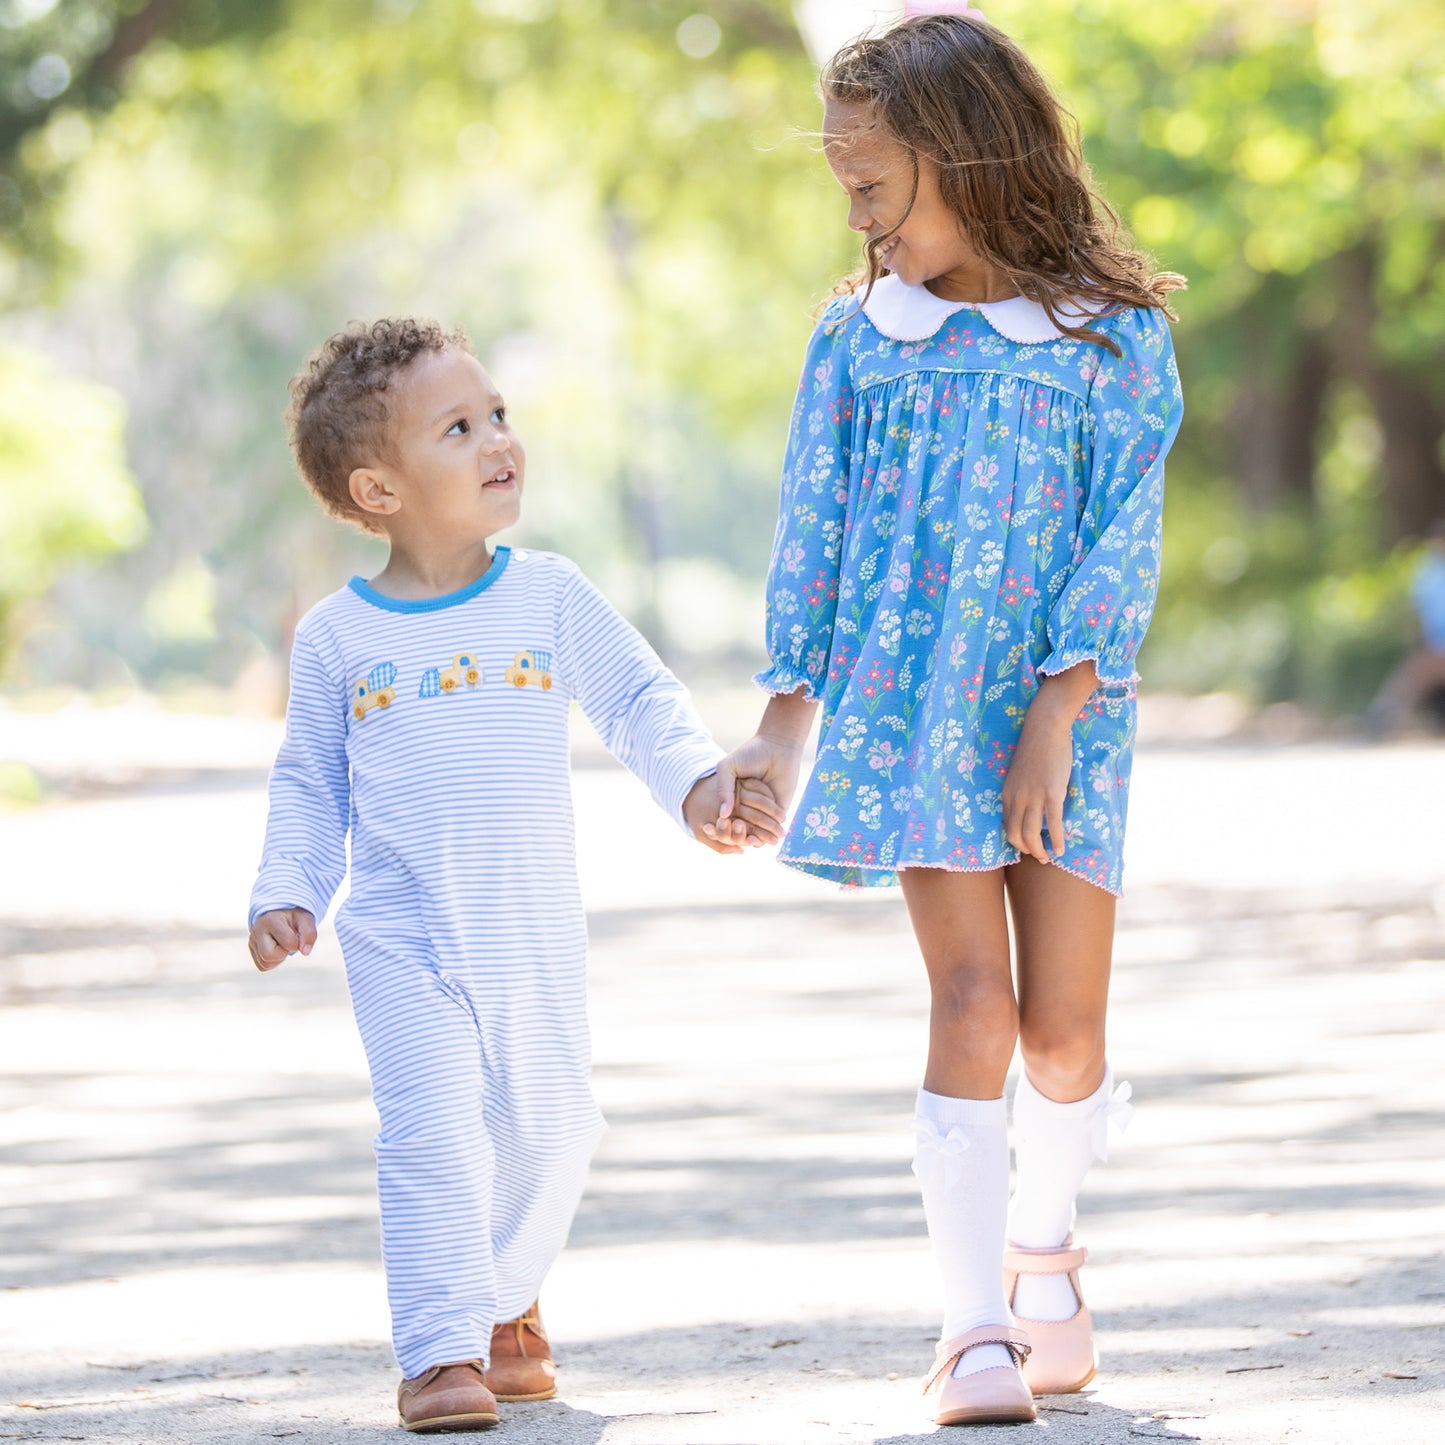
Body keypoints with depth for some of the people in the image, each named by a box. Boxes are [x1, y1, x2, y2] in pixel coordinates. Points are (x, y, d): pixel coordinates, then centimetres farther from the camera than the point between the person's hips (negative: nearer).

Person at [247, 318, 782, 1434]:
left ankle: (504, 1308, 32)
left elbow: (638, 700, 2)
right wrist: (287, 894, -1)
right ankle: (441, 1353, -9)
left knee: (545, 1131, 9)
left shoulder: (550, 599, 1)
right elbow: (309, 782, 9)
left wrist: (698, 785, -15)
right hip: (403, 937, -2)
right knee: (432, 1135, -14)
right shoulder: (337, 636, 0)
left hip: (537, 933, 2)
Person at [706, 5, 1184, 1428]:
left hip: (1064, 718, 0)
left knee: (1064, 1027, 2)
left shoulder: (1110, 334, -2)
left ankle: (1042, 1248, 30)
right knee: (971, 1003, -11)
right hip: (911, 713, 0)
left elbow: (1123, 539, -6)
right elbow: (814, 537, 8)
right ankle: (976, 1330, -12)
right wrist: (783, 724, 4)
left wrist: (1055, 714, -14)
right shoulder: (858, 339, 5)